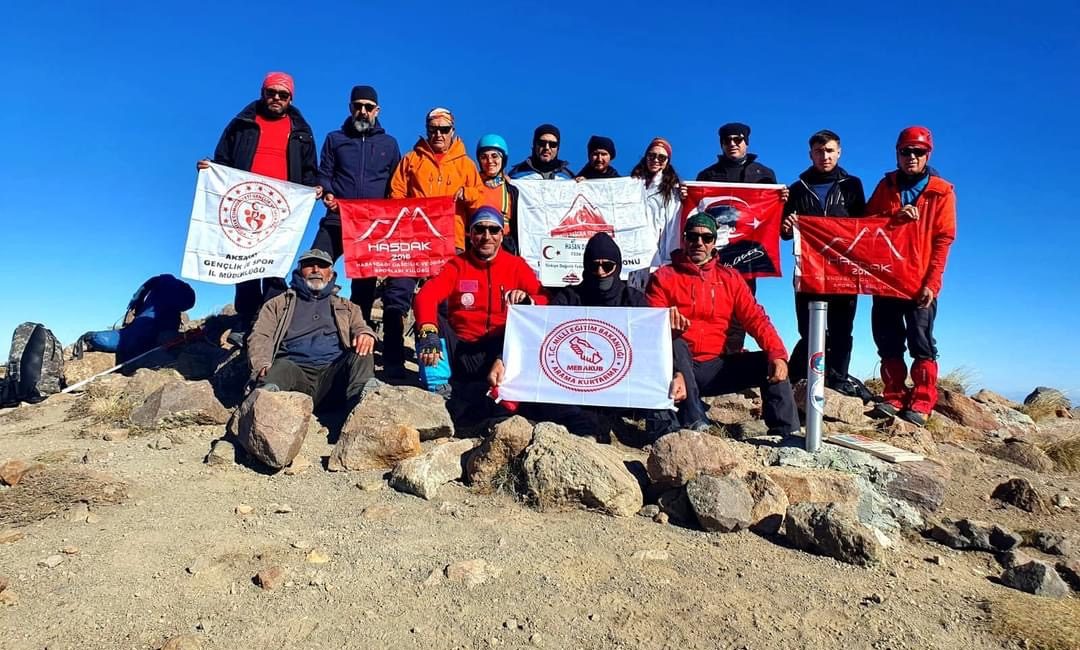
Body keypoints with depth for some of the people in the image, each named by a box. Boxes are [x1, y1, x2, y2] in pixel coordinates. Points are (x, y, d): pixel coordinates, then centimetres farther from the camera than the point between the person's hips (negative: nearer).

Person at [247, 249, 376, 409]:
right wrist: (262, 366, -12)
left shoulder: (347, 307, 31)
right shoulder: (277, 304, 26)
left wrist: (365, 334, -14)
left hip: (333, 374, 1)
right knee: (281, 367, -34)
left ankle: (363, 402, -51)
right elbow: (260, 337, 12)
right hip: (295, 370, -1)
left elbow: (360, 327, 15)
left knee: (362, 353, -26)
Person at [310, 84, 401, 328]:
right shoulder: (334, 139, 13)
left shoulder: (389, 143, 14)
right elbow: (323, 174, 11)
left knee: (365, 282, 6)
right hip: (336, 220, 0)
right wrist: (327, 194, -10)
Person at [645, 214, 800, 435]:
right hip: (679, 366, -3)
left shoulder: (730, 277, 13)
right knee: (675, 342, -34)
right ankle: (693, 420, -41)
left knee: (771, 364, -12)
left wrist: (778, 354, -14)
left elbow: (755, 318, 4)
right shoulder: (664, 277, 2)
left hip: (714, 367, 4)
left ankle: (785, 435, -9)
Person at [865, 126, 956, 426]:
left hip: (921, 282, -3)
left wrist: (931, 283, -12)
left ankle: (921, 402, 6)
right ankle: (894, 397, 14)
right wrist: (895, 216, -16)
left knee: (921, 344, -1)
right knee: (888, 341, 5)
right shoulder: (886, 186, 11)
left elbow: (943, 240, -4)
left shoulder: (942, 191, 2)